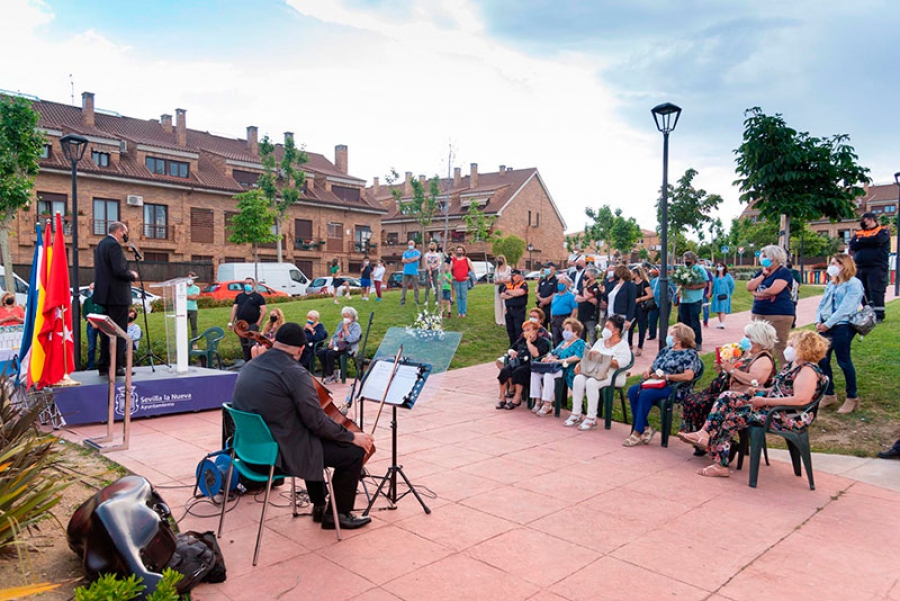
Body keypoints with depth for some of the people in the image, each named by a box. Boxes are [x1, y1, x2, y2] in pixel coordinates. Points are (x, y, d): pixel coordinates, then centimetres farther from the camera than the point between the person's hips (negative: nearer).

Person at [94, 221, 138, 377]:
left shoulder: (100, 244, 17)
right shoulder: (114, 245, -14)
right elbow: (119, 271, -22)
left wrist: (128, 274, 16)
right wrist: (132, 275, -4)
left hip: (104, 294, 10)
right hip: (117, 295, -10)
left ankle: (104, 366, 18)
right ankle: (116, 367, -4)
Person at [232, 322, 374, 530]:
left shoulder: (249, 367, 4)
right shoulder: (295, 373, -22)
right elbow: (317, 422, -20)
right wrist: (352, 436, -8)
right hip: (282, 452, -9)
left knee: (315, 440, 33)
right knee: (354, 452, -2)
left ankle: (319, 506, 39)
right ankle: (338, 514, 15)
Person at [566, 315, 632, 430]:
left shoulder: (623, 345, 1)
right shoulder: (600, 342, 21)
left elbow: (621, 363, -15)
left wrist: (601, 356, -21)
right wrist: (580, 364, -2)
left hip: (613, 376, -6)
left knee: (591, 382, -33)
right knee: (578, 379, -24)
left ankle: (591, 419, -26)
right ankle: (576, 415, -19)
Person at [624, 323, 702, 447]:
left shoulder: (690, 354, 0)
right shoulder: (666, 350, 22)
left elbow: (688, 376, -16)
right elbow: (653, 366, 27)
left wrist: (665, 376, -17)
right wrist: (648, 370, 2)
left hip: (674, 388, -7)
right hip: (655, 384, 7)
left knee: (645, 394, -33)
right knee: (633, 390, -21)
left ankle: (637, 433, -26)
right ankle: (645, 428, -18)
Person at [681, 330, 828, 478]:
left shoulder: (808, 370, -17)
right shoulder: (791, 366, 15)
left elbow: (801, 399, -30)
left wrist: (765, 401, -26)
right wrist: (760, 390, 4)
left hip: (788, 417, -10)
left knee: (732, 418, -17)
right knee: (726, 397, -1)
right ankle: (706, 433, -11)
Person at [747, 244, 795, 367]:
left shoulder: (783, 272, -5)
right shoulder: (761, 272, 18)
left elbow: (773, 290, -18)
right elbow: (749, 287, 6)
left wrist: (756, 293, -1)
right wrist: (763, 275, -3)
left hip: (779, 314, -8)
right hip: (758, 313, 8)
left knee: (780, 346, -8)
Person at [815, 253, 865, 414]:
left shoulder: (854, 284, -8)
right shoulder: (831, 283, 17)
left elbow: (845, 308, -16)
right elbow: (822, 303, 15)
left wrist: (828, 324, -18)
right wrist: (818, 321, 0)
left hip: (842, 327, -7)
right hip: (826, 327, 8)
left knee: (844, 361, -2)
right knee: (822, 360, 7)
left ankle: (852, 398, 12)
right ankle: (829, 395, 21)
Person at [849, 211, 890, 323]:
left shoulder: (883, 230, 5)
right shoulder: (858, 233, 19)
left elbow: (877, 240, -16)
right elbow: (852, 245, 2)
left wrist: (860, 241, -1)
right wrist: (868, 242, -7)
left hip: (876, 268, -5)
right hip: (860, 268, 5)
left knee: (876, 292, -10)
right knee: (863, 293, 5)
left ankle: (878, 315, -9)